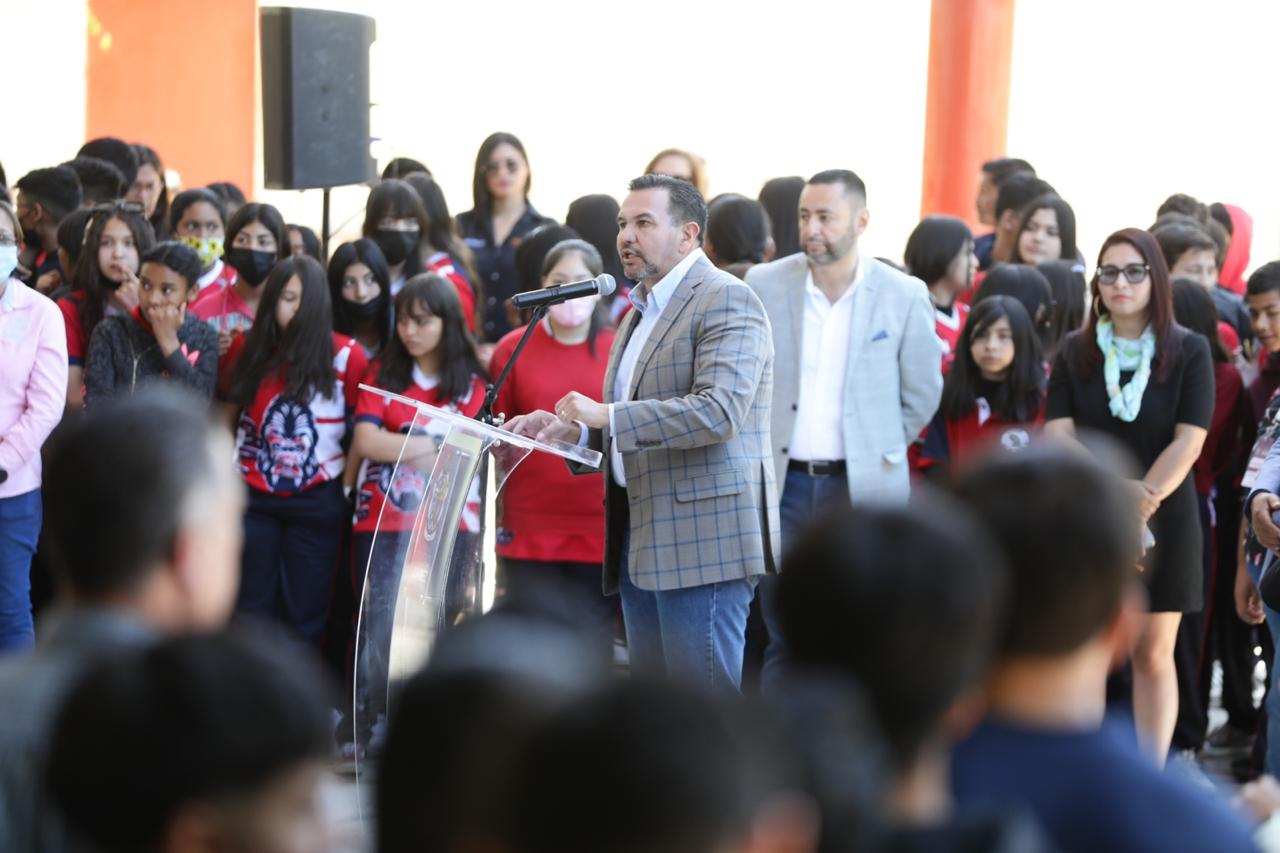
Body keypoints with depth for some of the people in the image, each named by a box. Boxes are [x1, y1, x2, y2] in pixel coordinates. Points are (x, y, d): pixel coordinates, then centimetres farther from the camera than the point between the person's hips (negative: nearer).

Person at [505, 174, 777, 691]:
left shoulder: (726, 301, -9)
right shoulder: (641, 312, 21)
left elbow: (720, 411, -22)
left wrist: (606, 415, -21)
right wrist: (571, 431, 9)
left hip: (701, 539, -9)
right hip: (641, 541, 9)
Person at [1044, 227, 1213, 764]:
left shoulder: (1189, 352, 0)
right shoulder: (1075, 352, 6)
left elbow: (1189, 440, -7)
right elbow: (1057, 433, -3)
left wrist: (1144, 498, -19)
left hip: (1162, 522, -1)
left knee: (1154, 655, 3)